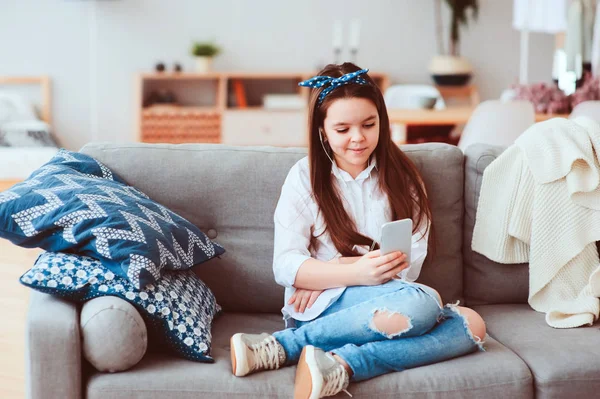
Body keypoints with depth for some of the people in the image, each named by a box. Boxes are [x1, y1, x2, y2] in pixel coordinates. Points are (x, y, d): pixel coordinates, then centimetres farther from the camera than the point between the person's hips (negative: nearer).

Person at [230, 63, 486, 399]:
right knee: (422, 302, -32)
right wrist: (357, 273, -24)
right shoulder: (305, 177, 3)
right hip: (319, 307, -5)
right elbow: (286, 266, -7)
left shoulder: (402, 175, 10)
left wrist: (336, 269, -12)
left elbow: (411, 261, 0)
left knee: (471, 324, -27)